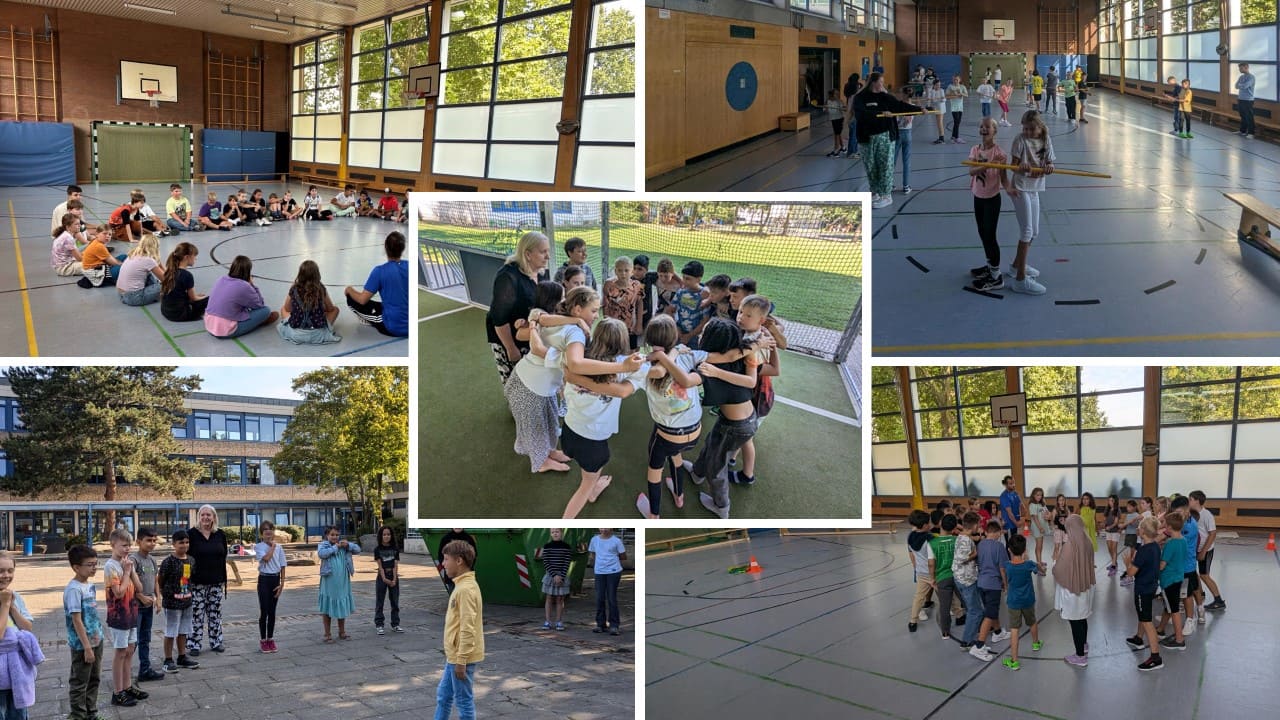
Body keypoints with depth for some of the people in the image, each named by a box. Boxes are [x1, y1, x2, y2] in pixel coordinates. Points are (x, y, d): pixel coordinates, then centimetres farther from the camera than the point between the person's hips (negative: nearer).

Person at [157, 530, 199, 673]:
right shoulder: (169, 562, -15)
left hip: (187, 602, 6)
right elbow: (160, 580, -8)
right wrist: (166, 594, -5)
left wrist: (188, 593, 10)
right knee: (170, 633, 3)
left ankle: (182, 658, 24)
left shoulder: (190, 560, 4)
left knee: (183, 632, 15)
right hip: (172, 603, -6)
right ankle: (168, 661, 11)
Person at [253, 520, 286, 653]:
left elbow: (282, 566, 6)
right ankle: (262, 641, 7)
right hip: (264, 579, -3)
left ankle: (270, 639, 17)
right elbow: (266, 558, -23)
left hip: (275, 579, 3)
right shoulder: (259, 547, -5)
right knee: (264, 611, -2)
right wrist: (272, 546, -9)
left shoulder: (279, 547, 5)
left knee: (272, 612, 9)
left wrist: (282, 584, 1)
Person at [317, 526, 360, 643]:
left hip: (343, 582, 4)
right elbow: (321, 553, -23)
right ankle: (328, 634, 14)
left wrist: (348, 545, -12)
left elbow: (358, 550, 4)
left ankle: (342, 632, 25)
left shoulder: (343, 544, 7)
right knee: (327, 608, 4)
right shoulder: (323, 545, -3)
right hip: (329, 582, -4)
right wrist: (335, 547, -18)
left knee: (342, 606, 13)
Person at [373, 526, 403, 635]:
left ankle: (395, 624, 15)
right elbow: (380, 565, -8)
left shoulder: (395, 549, 3)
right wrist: (384, 579, -16)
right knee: (379, 602, 1)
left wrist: (394, 579, -11)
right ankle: (379, 625, 5)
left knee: (395, 602, 7)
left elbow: (395, 565, -2)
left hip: (393, 576, 3)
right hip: (382, 577, -2)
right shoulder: (377, 549, -3)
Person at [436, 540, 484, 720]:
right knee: (443, 695, 20)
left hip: (462, 657, -10)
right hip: (454, 655, 10)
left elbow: (467, 629, -24)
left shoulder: (466, 589, -22)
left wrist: (461, 661, -22)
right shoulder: (462, 585, 10)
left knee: (464, 700, 2)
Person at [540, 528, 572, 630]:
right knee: (549, 599, 4)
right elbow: (546, 563, -6)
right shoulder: (547, 546, 0)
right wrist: (554, 575, -15)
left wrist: (561, 576, -14)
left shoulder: (567, 547, -1)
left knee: (560, 599, 5)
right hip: (550, 575, 0)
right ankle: (547, 621, 8)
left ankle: (559, 622, 11)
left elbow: (567, 564, -4)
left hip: (562, 576, 0)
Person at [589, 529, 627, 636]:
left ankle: (614, 625, 4)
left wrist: (612, 561, 3)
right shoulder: (594, 540, 6)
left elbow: (623, 557, 3)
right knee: (599, 599, 6)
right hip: (599, 572, 4)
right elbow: (591, 555, 16)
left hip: (613, 572, -3)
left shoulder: (616, 541, -4)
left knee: (612, 598, -2)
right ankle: (600, 624, 16)